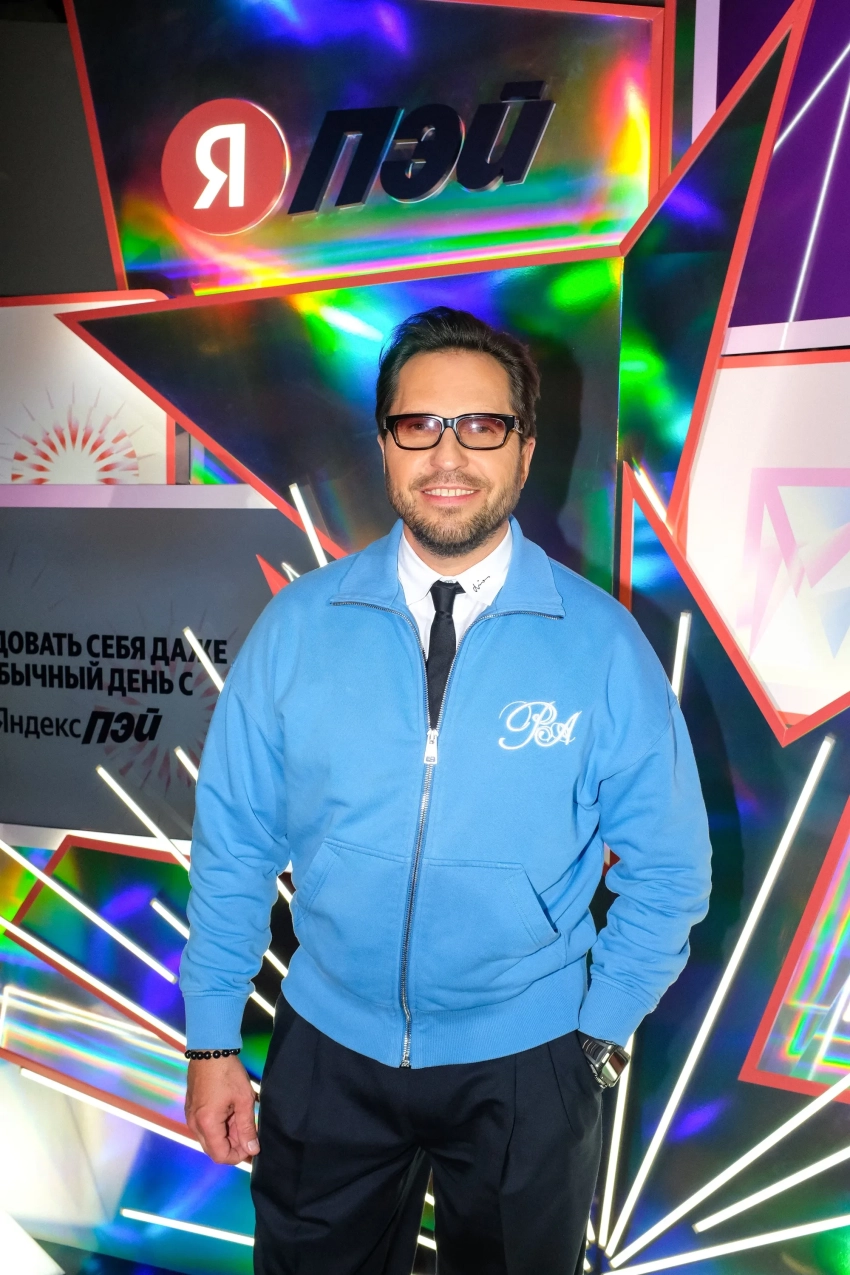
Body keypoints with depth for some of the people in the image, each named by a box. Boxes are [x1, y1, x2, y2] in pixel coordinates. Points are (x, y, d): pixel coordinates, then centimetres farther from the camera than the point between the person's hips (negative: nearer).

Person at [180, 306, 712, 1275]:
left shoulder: (603, 642, -12)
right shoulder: (296, 625, -9)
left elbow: (666, 870, -3)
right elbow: (233, 841, -4)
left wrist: (599, 1034, -1)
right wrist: (213, 1045, -1)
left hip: (526, 1066, 0)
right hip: (329, 1049, 1)